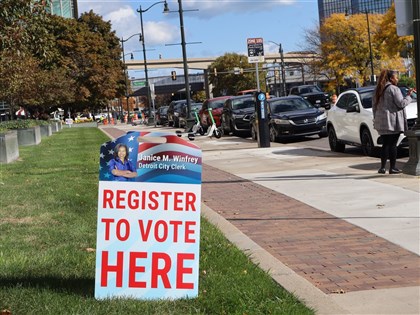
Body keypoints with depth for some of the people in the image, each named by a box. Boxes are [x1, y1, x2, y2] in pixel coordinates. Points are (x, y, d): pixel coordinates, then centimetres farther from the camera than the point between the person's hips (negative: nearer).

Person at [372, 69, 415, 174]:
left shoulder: (378, 90, 13)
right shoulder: (394, 89, -10)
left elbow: (374, 106, 16)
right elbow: (401, 104, -13)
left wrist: (376, 118, 21)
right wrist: (408, 96, -1)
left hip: (382, 122, 7)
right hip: (393, 122, -7)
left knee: (385, 144, 11)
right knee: (392, 145, -2)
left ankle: (382, 168, 8)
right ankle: (392, 168, 1)